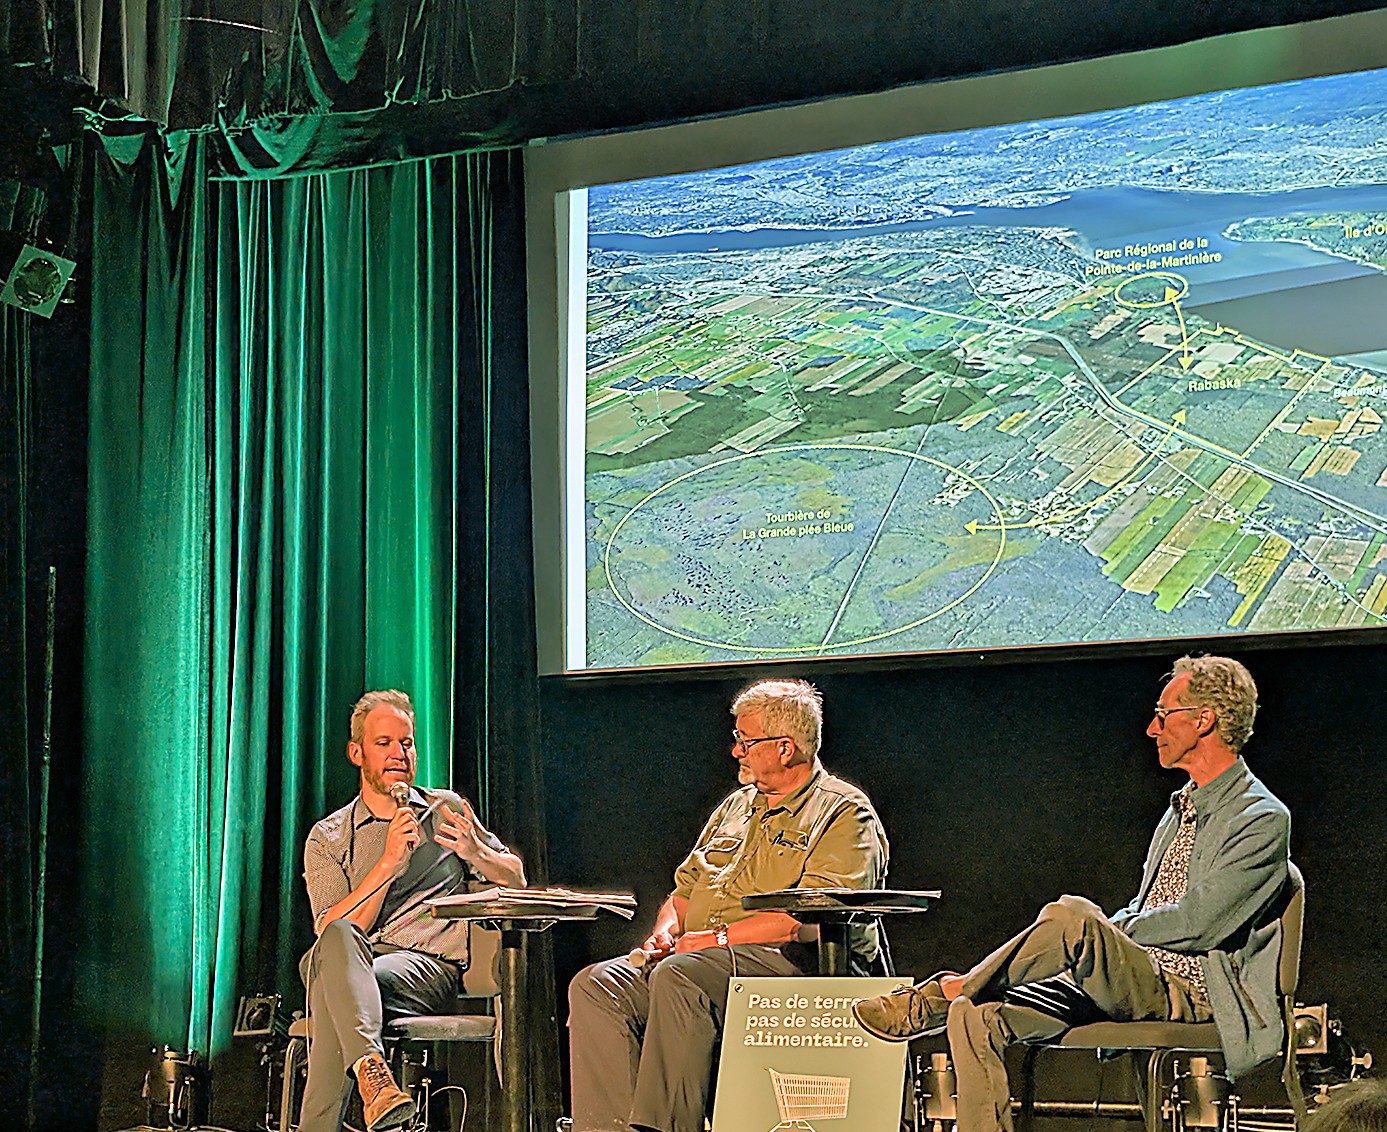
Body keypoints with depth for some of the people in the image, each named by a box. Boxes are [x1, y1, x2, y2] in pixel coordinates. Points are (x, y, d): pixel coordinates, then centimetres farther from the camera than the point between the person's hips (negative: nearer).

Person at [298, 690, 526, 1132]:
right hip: (351, 966, 0)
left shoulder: (446, 810, 21)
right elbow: (332, 928, 1)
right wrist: (389, 863, -12)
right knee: (338, 941, -40)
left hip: (430, 967, 0)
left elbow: (516, 879, 22)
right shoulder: (328, 838, 17)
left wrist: (476, 852, -2)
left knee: (333, 990, -36)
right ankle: (370, 1068, -61)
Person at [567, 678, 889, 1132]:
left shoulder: (846, 815, -1)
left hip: (790, 961, -8)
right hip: (693, 955, 8)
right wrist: (665, 934, 3)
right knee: (595, 986, -18)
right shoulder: (736, 806, 25)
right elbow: (685, 889, 27)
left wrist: (717, 938, -15)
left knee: (678, 976, -37)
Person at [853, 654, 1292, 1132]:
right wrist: (1105, 932, 3)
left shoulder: (1263, 819, -6)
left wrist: (1100, 930, -8)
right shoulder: (1182, 807, 22)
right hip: (1131, 978, 8)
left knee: (1072, 914, -34)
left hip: (1187, 992, -8)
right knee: (974, 1016, -15)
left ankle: (934, 998, -22)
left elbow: (1199, 922, -16)